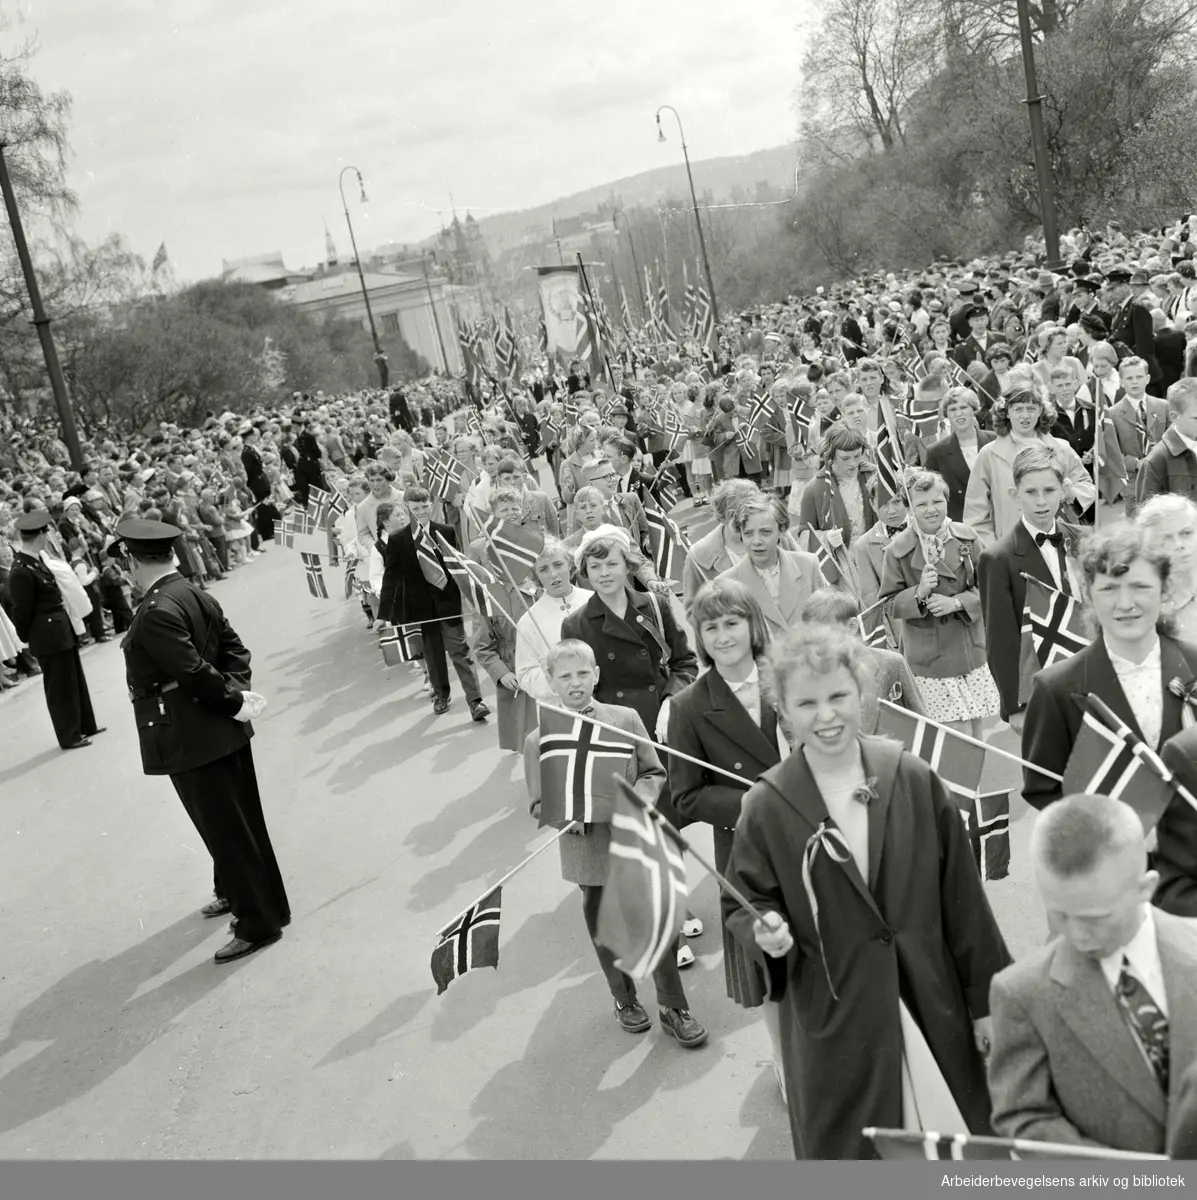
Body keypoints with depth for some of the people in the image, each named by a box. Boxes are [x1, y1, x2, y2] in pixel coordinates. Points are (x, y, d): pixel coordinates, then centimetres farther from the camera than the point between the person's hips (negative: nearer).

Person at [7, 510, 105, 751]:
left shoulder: (35, 560, 5)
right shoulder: (21, 572, -24)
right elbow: (21, 611, -16)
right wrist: (27, 639, -5)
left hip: (62, 629, 9)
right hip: (49, 636, -9)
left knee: (75, 679, 21)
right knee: (60, 686, 5)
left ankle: (85, 725, 35)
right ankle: (69, 736, 19)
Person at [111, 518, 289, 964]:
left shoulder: (155, 614, -23)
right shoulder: (198, 595, 5)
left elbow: (195, 673, -26)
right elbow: (234, 648, 7)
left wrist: (234, 700, -13)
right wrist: (237, 693, -4)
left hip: (192, 740, -9)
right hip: (224, 732, 9)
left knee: (226, 829, 1)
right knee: (239, 821, 22)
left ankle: (259, 922, 11)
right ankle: (237, 893, 42)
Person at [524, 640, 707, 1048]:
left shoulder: (626, 719, -4)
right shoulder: (539, 740, -6)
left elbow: (654, 772, 3)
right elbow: (539, 804, 0)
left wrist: (638, 798, -16)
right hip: (589, 849, 0)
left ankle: (672, 1007, 23)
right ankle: (624, 1001, 39)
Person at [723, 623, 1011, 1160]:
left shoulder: (914, 780, -6)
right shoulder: (766, 807, -9)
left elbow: (962, 897, 0)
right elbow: (741, 903, 2)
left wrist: (985, 998, 4)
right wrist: (763, 928, -20)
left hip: (931, 1010, 2)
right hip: (834, 1020, -1)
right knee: (849, 1152, 9)